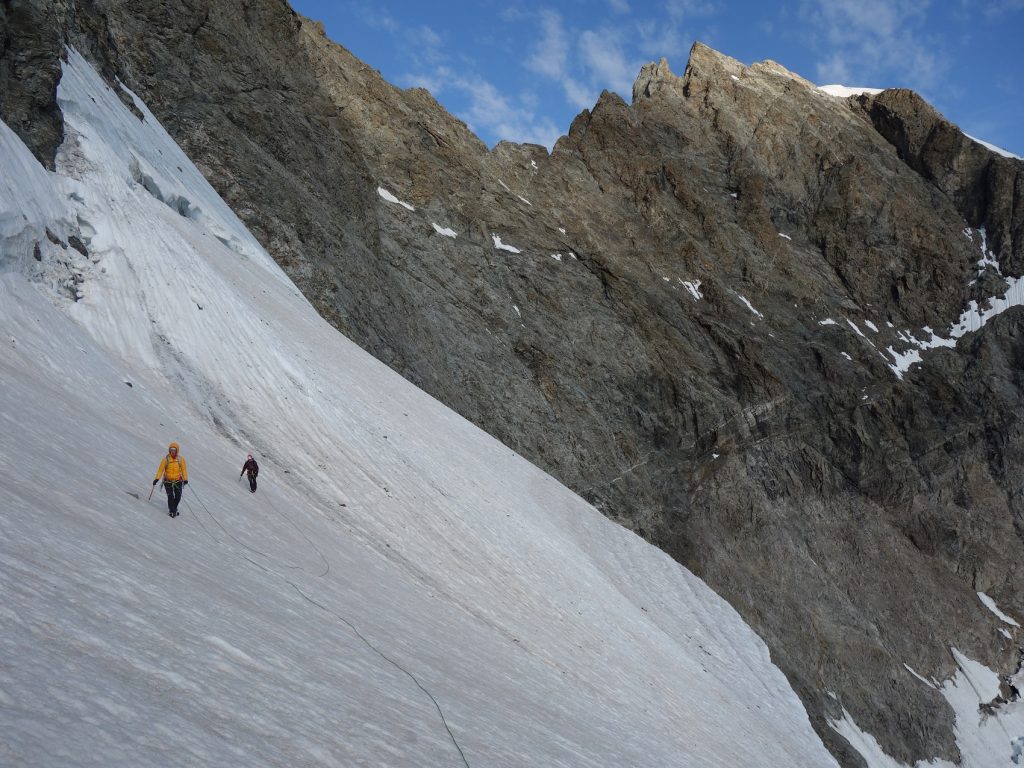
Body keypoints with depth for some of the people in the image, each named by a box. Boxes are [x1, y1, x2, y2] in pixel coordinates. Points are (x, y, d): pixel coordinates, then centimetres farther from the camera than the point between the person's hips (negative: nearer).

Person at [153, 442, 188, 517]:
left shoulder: (181, 459, -6)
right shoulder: (166, 459, -10)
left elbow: (184, 469, -4)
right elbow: (161, 469, -10)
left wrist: (185, 479, -10)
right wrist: (157, 478, -18)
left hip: (178, 481, 2)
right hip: (168, 481, -2)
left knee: (178, 496, 3)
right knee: (170, 496, -6)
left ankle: (174, 508, 30)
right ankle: (171, 511, 11)